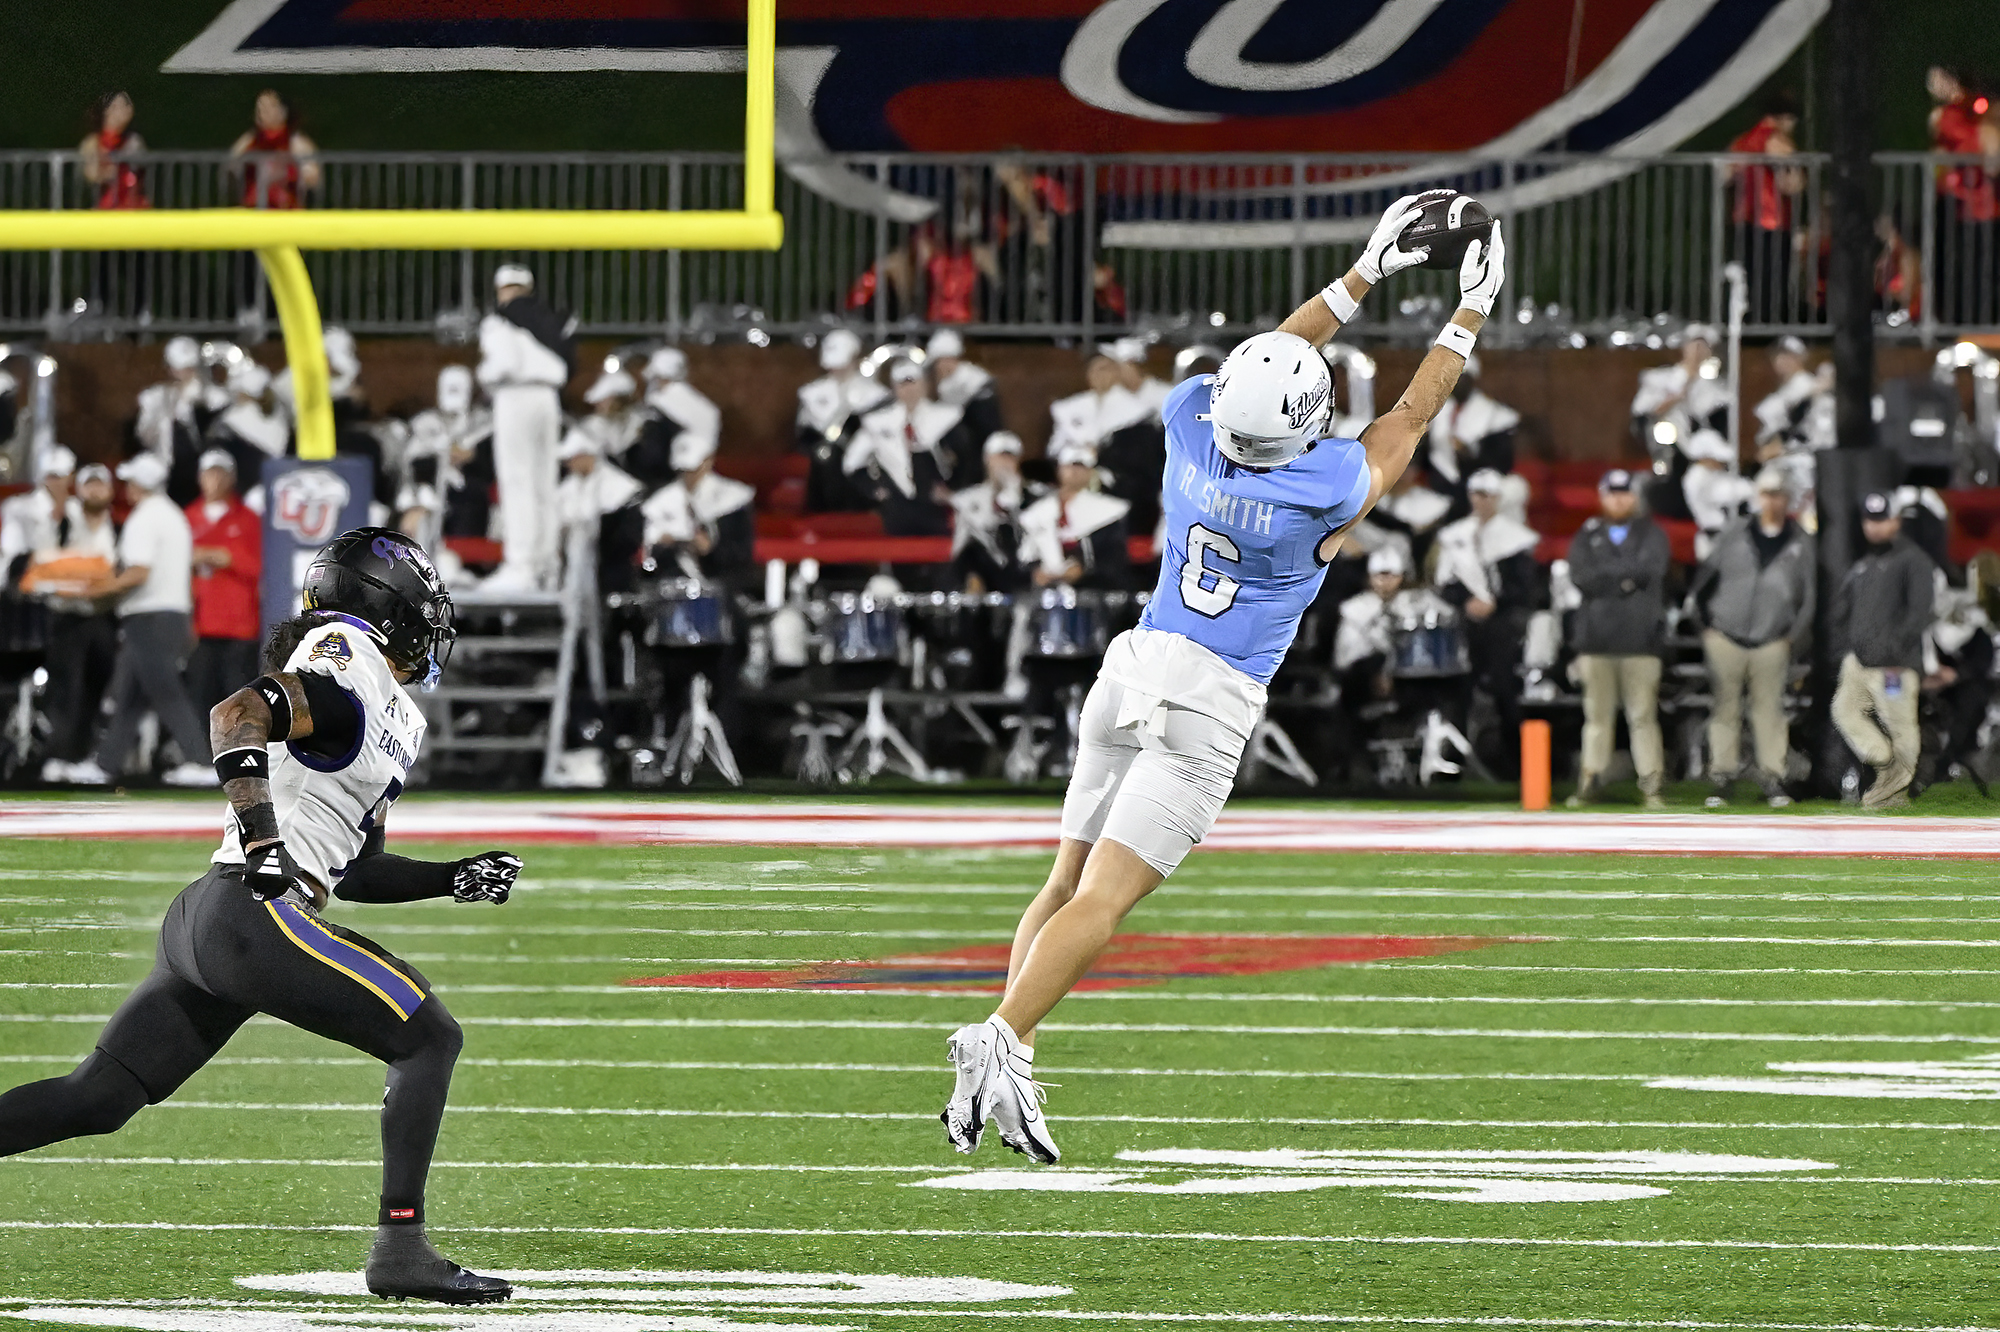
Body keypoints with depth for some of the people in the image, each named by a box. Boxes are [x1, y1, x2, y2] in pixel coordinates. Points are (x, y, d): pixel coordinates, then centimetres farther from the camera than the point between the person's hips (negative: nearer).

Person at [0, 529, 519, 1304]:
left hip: (203, 920, 10)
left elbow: (351, 872, 29)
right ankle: (400, 1246, -7)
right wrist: (261, 837, -28)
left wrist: (454, 881, 22)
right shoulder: (346, 678, -5)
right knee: (430, 1039, -4)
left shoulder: (398, 724, 24)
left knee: (96, 1100, 6)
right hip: (255, 915, -10)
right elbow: (237, 714, -21)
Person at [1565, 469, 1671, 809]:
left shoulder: (1651, 535, 10)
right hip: (1596, 639, 2)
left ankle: (1651, 783, -3)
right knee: (1597, 713, 2)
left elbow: (1650, 570, -9)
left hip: (1639, 639, -2)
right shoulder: (1587, 537, 14)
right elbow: (1581, 577, -3)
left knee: (1643, 714, -5)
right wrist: (1625, 577, -7)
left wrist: (1606, 574, -4)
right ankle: (1591, 780, 7)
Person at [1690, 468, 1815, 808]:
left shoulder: (1800, 543, 7)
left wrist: (1794, 637, 2)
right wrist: (1705, 623, 6)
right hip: (1726, 636, 0)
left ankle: (1772, 776, 2)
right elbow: (1706, 576, 11)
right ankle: (1721, 776, 4)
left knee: (1770, 708, -2)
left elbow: (1809, 595, 10)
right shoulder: (1734, 534, 7)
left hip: (1772, 642, 0)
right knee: (1725, 707, 0)